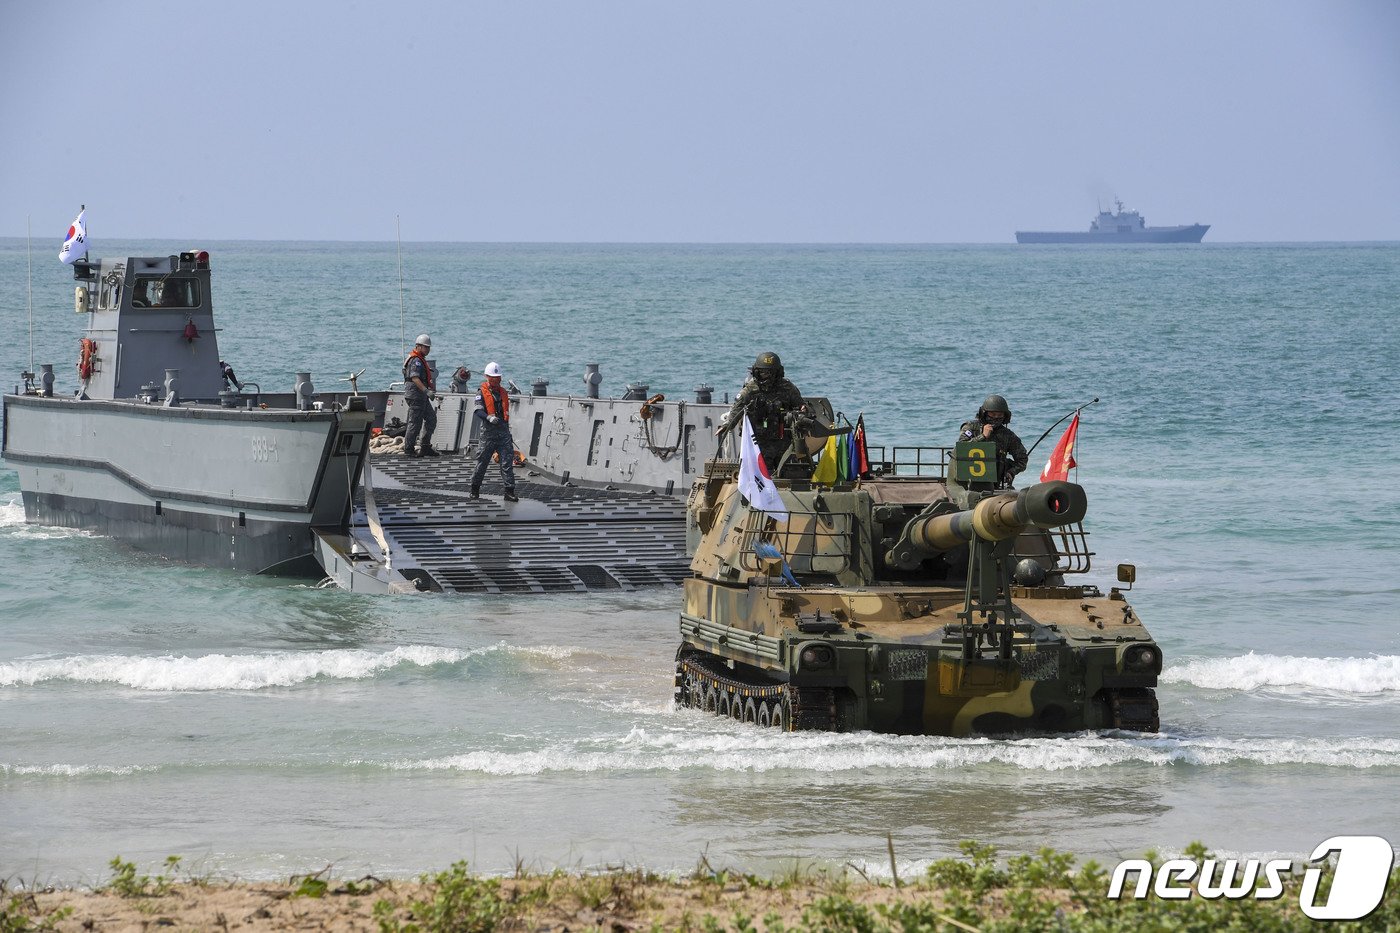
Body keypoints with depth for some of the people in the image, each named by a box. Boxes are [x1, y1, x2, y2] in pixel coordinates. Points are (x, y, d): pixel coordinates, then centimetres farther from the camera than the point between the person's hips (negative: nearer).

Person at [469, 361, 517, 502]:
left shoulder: (503, 392, 17)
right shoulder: (482, 392, 0)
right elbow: (478, 411, -13)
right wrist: (489, 418, -31)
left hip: (503, 432, 4)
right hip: (488, 432, -4)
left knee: (507, 462, -4)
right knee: (482, 462, 4)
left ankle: (509, 491, -6)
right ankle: (475, 489, 19)